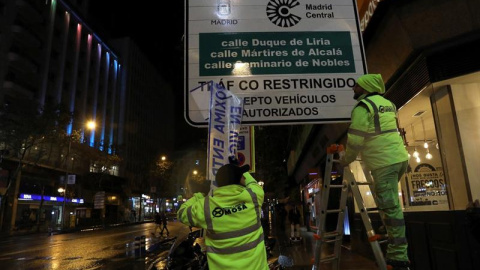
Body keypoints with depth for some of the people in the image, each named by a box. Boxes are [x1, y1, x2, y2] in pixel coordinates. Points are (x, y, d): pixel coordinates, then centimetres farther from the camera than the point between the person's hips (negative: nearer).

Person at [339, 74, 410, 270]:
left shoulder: (363, 106, -10)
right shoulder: (388, 103, 17)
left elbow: (355, 139, -13)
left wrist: (346, 160, 2)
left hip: (384, 162, -9)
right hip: (399, 157, 9)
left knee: (390, 207, -5)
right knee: (387, 204, 21)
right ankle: (396, 251, 32)